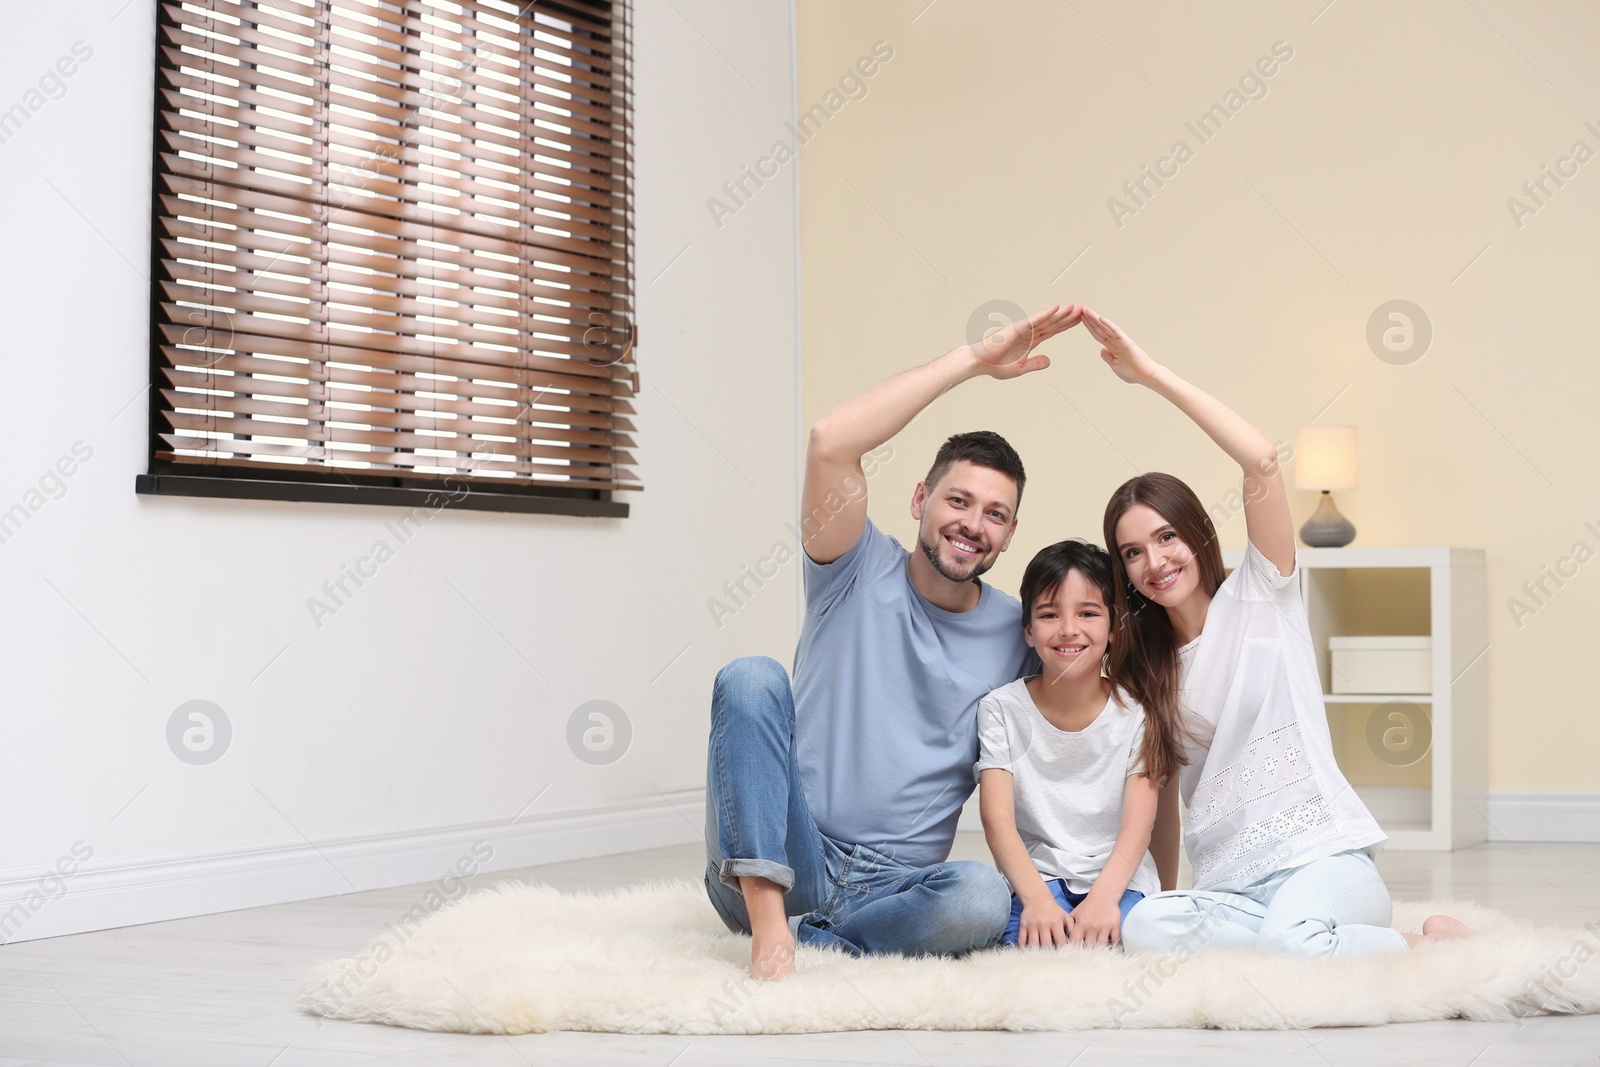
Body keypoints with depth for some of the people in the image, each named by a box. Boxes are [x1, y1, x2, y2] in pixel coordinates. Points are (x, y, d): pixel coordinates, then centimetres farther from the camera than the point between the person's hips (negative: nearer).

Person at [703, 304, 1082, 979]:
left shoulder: (1018, 635, 8)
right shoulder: (860, 573, 1)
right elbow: (831, 442, -17)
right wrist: (972, 359, -15)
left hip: (893, 889, 1)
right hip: (771, 870, -1)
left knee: (985, 899, -33)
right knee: (752, 677, -25)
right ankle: (768, 921, -31)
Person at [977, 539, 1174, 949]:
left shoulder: (1136, 711, 3)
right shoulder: (1002, 709, 3)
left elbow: (1138, 824, -6)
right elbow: (998, 819, -8)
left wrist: (1103, 897, -26)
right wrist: (1036, 899, -27)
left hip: (1119, 881, 1)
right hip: (1036, 881, -1)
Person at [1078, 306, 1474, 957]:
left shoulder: (1260, 599, 4)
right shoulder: (1142, 665, 19)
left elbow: (1260, 460, -12)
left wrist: (1150, 374, -11)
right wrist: (1162, 892, 1)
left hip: (1324, 859, -4)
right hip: (1227, 888, 4)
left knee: (1290, 937, -39)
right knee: (1144, 928, -31)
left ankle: (1431, 943, -9)